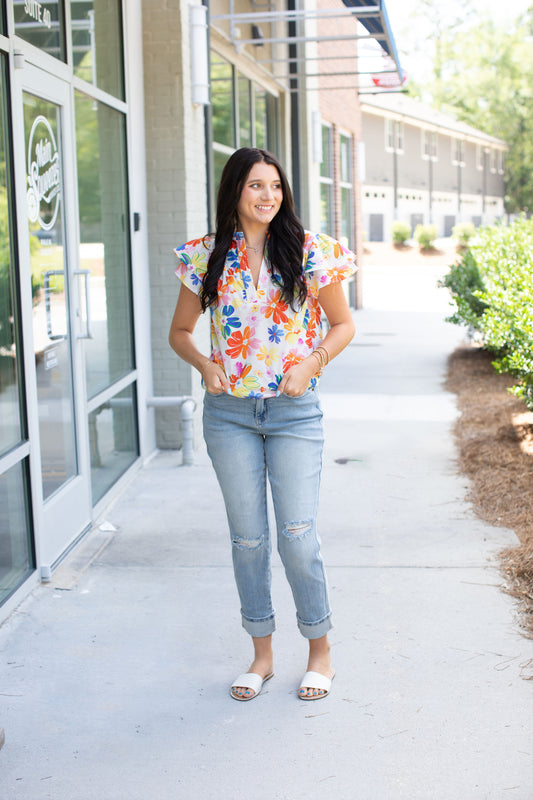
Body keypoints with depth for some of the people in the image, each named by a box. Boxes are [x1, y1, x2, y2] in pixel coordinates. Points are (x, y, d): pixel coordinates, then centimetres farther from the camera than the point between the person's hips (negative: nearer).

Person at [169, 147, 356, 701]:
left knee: (297, 534, -3)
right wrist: (204, 365, -7)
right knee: (247, 536, 8)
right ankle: (261, 655, 22)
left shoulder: (309, 252, -2)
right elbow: (180, 331, 12)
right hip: (229, 411, 2)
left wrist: (311, 363, -9)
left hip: (293, 409, -2)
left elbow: (343, 323, 7)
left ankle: (320, 651, 17)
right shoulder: (207, 257, 2)